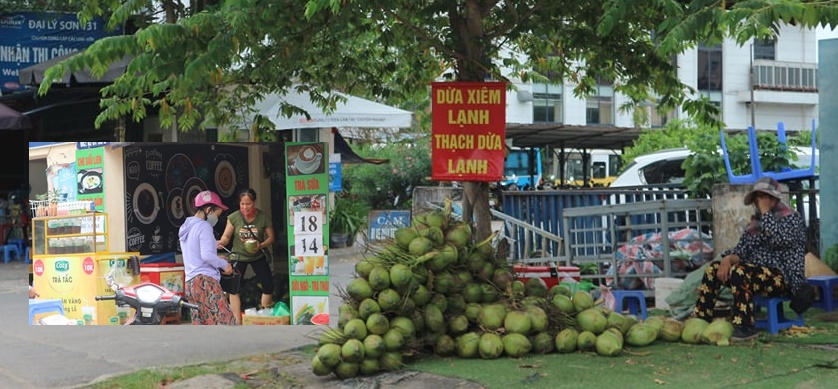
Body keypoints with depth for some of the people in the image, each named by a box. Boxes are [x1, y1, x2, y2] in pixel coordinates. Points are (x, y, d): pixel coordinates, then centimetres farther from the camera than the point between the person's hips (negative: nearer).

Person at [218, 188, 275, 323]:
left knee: (268, 286, 1)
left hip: (258, 256, 1)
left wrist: (261, 245, -27)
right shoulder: (233, 217, -18)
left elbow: (271, 237, -8)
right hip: (238, 256, 0)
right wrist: (221, 242, -33)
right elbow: (226, 236, -11)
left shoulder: (264, 217, -17)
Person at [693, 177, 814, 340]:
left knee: (739, 272, -33)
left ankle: (744, 327, -34)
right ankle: (701, 320, -11)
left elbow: (779, 239, -20)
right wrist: (729, 258, -12)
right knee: (713, 269, -5)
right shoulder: (755, 222, 20)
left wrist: (765, 212, -12)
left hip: (782, 277, -8)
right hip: (757, 273, 8)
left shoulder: (791, 218, 1)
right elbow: (741, 249, 11)